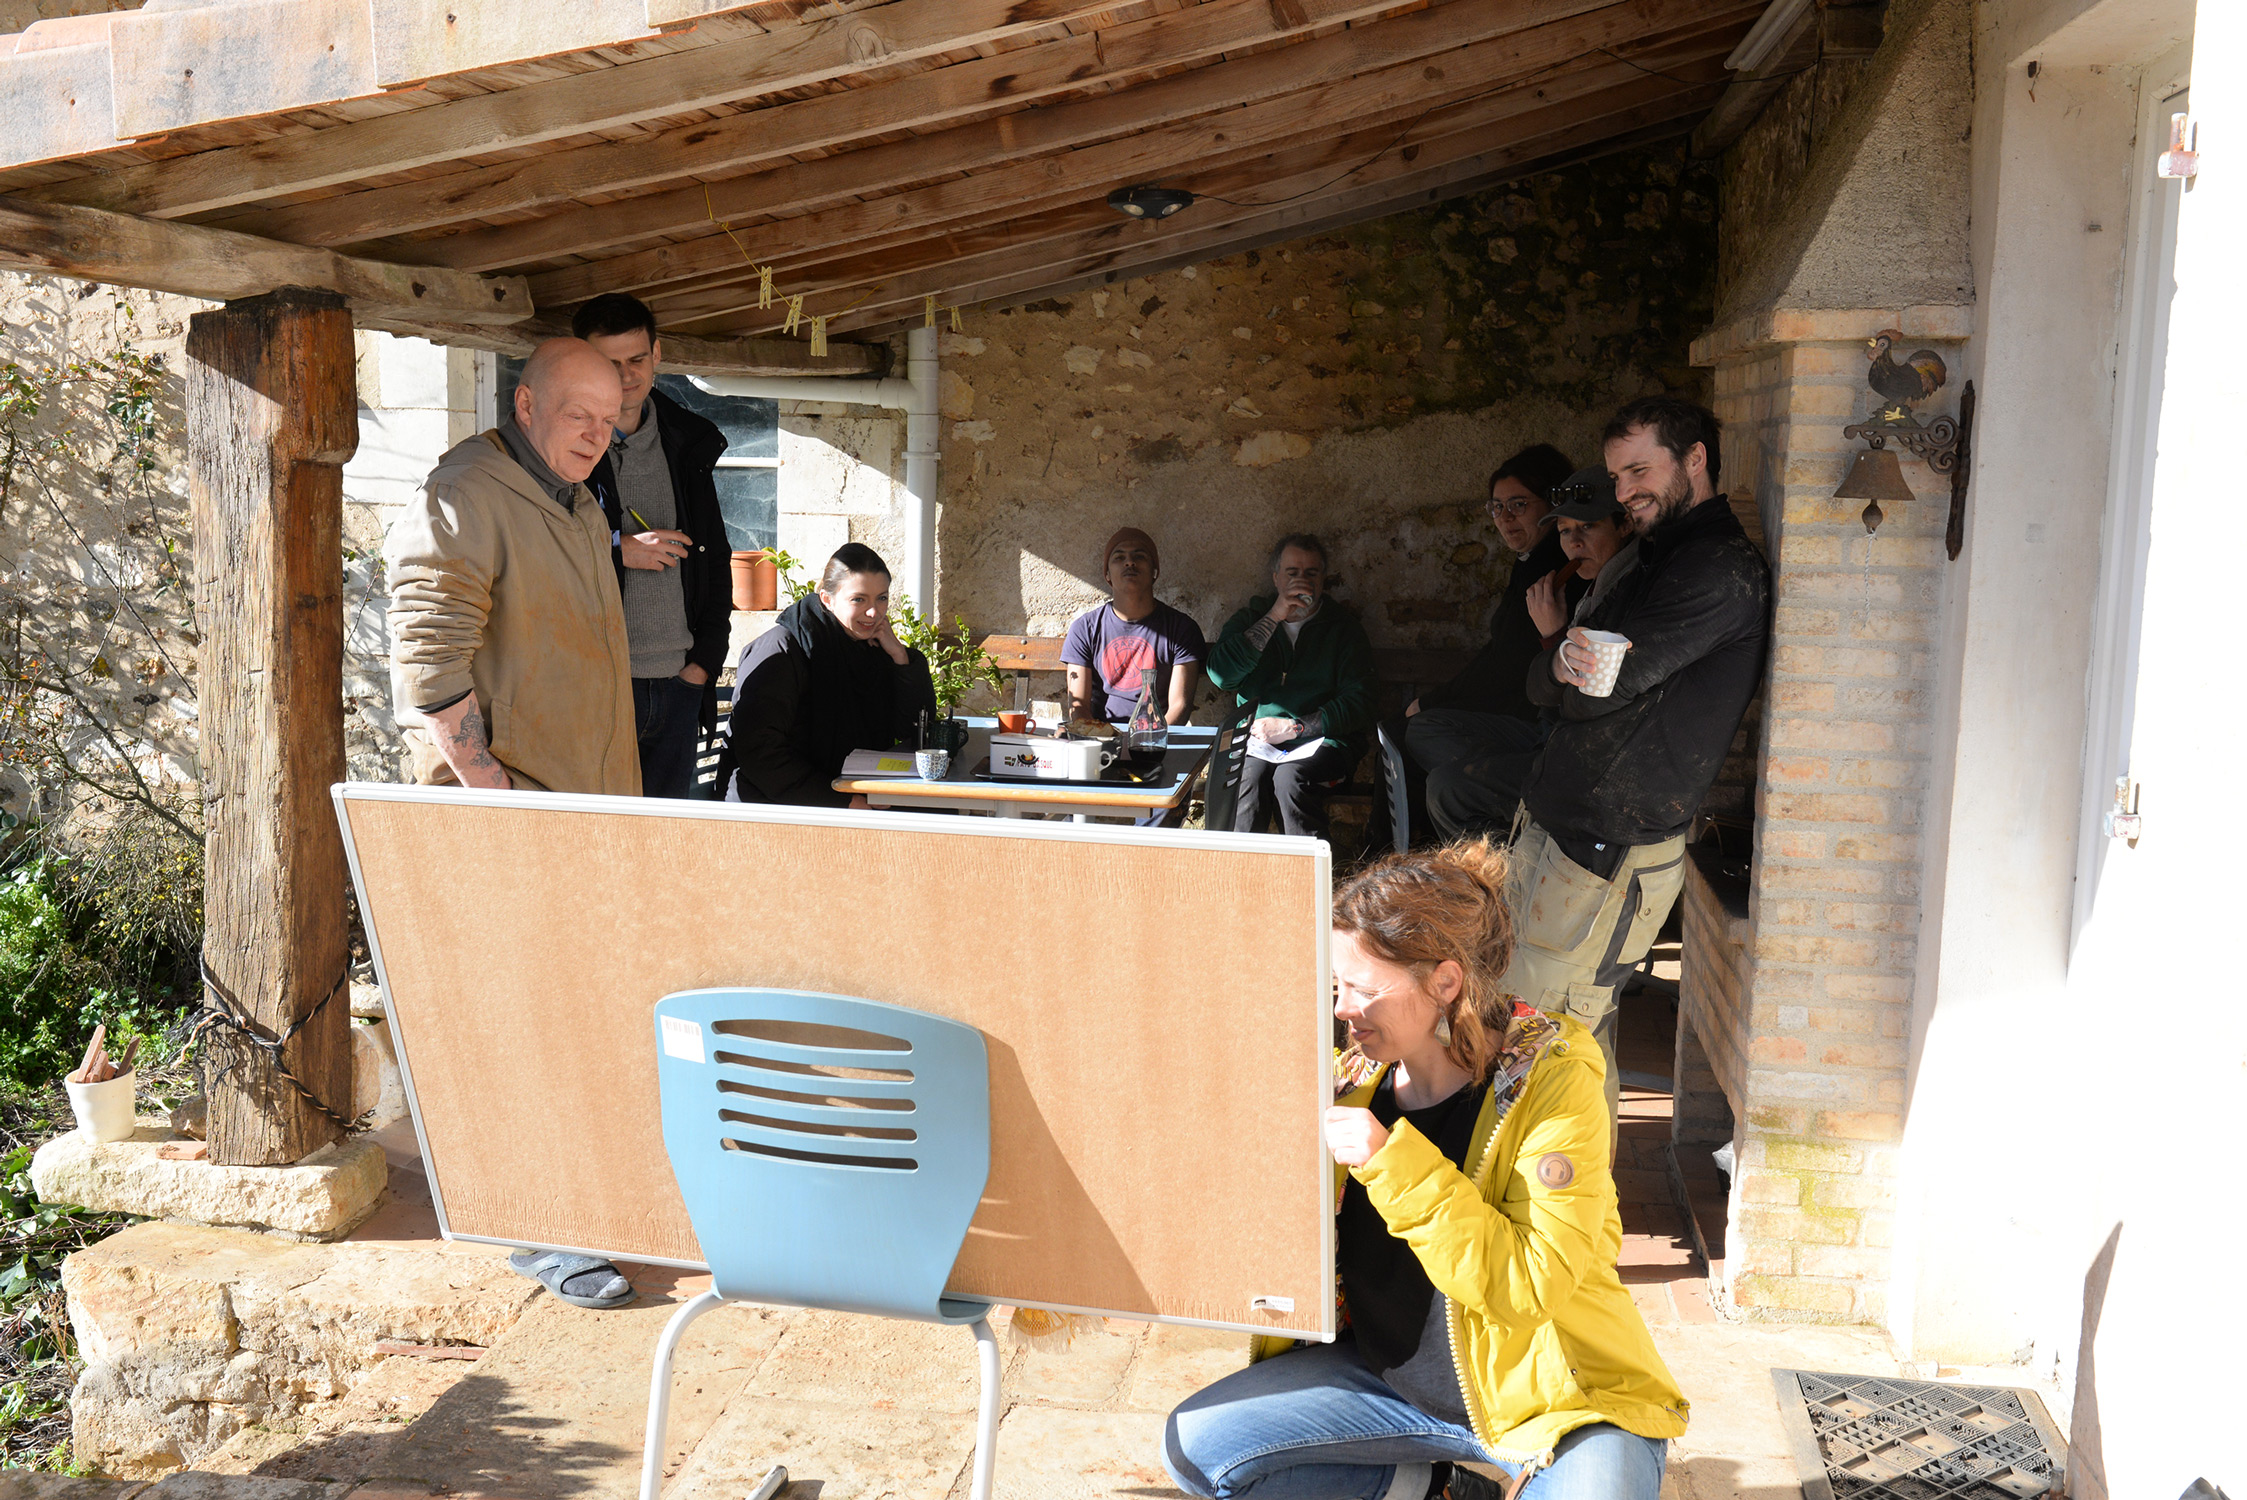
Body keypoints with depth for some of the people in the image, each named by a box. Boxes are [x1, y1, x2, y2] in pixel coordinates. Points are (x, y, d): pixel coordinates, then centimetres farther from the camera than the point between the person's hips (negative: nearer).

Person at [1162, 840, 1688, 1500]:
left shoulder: (1552, 1081, -18)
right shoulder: (1354, 1079, -3)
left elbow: (1532, 1286, -25)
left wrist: (1392, 1162, -30)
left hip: (1552, 1401, -5)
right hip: (1390, 1379, 5)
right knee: (1194, 1445, -9)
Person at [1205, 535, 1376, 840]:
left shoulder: (1344, 628, 9)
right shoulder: (1251, 618, 15)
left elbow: (1358, 703, -1)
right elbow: (1219, 676, -4)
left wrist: (1292, 728, -10)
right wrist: (1274, 618, -7)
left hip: (1322, 738, -1)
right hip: (1256, 739, 2)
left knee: (1290, 778, -34)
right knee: (1244, 779, -32)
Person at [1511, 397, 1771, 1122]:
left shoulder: (1724, 572, -14)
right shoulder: (1656, 562, 18)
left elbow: (1602, 693, -20)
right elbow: (1540, 684, 8)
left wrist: (1569, 661, 0)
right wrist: (1563, 662, -13)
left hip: (1612, 851, -10)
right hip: (1553, 823, 10)